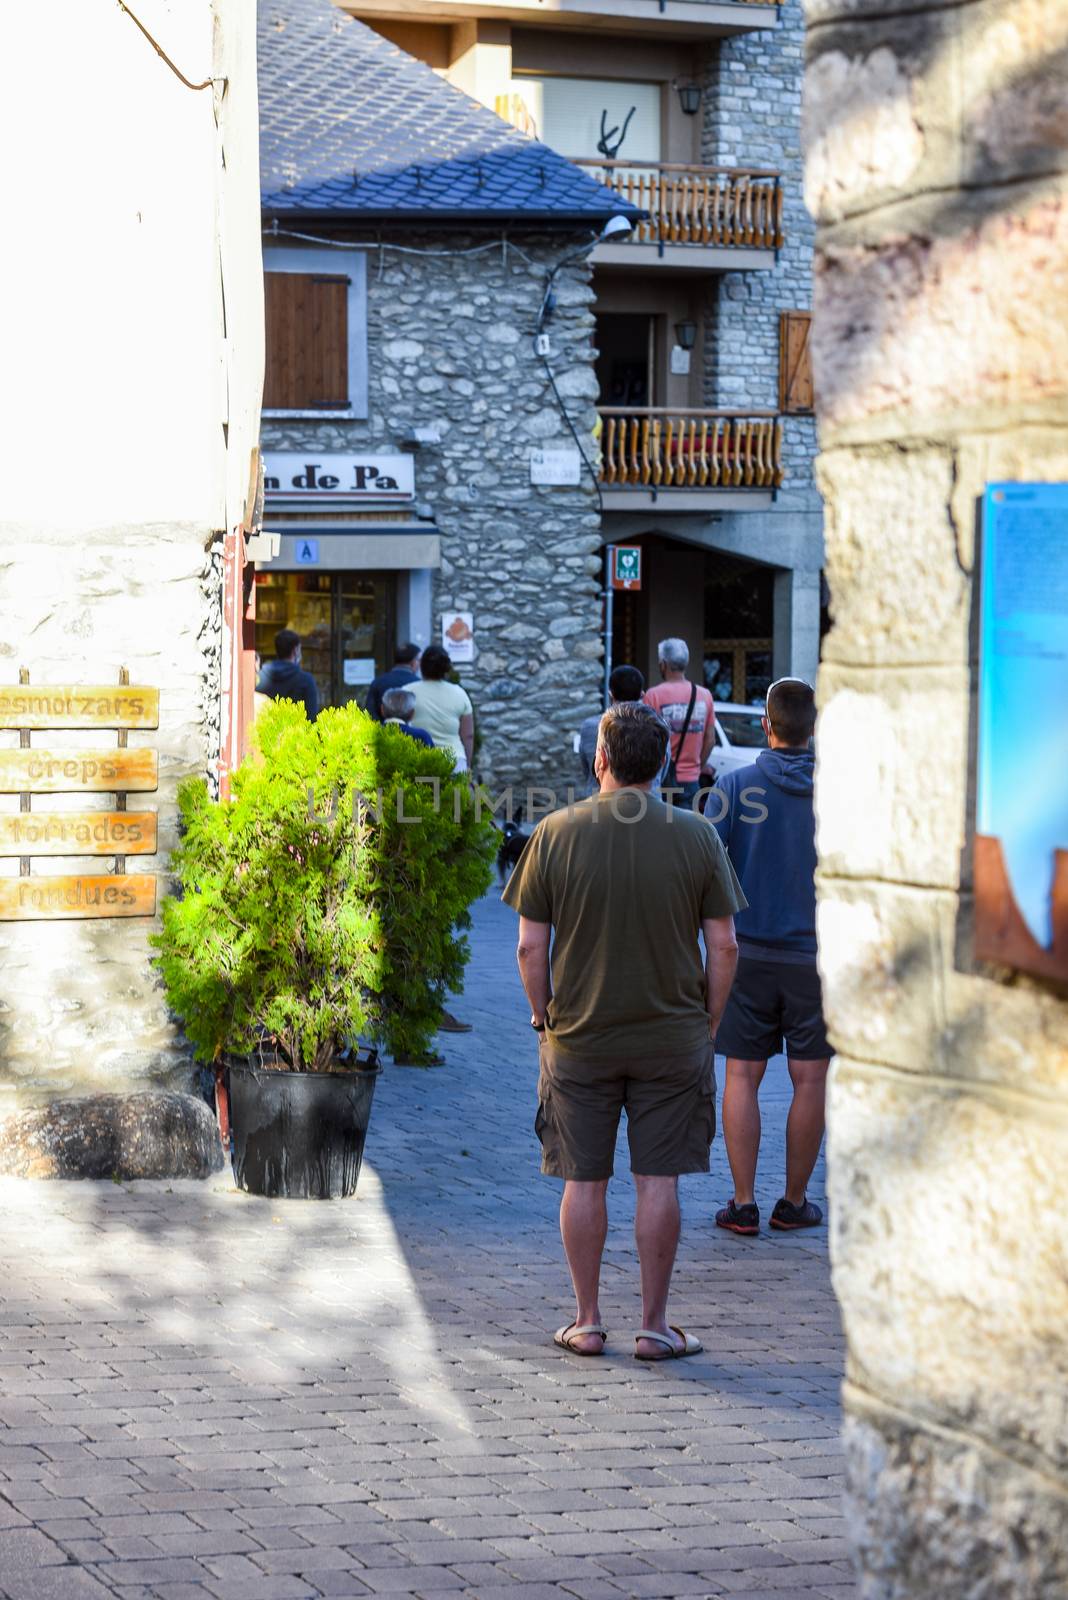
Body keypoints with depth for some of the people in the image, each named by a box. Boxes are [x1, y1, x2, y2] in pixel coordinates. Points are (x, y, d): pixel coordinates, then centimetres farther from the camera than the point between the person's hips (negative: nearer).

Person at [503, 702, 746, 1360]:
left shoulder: (556, 832, -6)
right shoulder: (697, 836, -5)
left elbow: (531, 946, -4)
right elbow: (724, 946, -4)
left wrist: (544, 1017, 10)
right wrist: (708, 1025, 8)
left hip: (579, 1039, 0)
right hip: (673, 1036, 0)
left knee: (585, 1182, 9)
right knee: (659, 1181, 6)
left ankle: (587, 1322, 15)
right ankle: (655, 1325, 10)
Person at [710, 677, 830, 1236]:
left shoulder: (735, 787, -7)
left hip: (748, 953, 0)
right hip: (815, 954, 0)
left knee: (742, 1077, 6)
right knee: (809, 1080, 8)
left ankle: (743, 1204, 5)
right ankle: (794, 1202, 13)